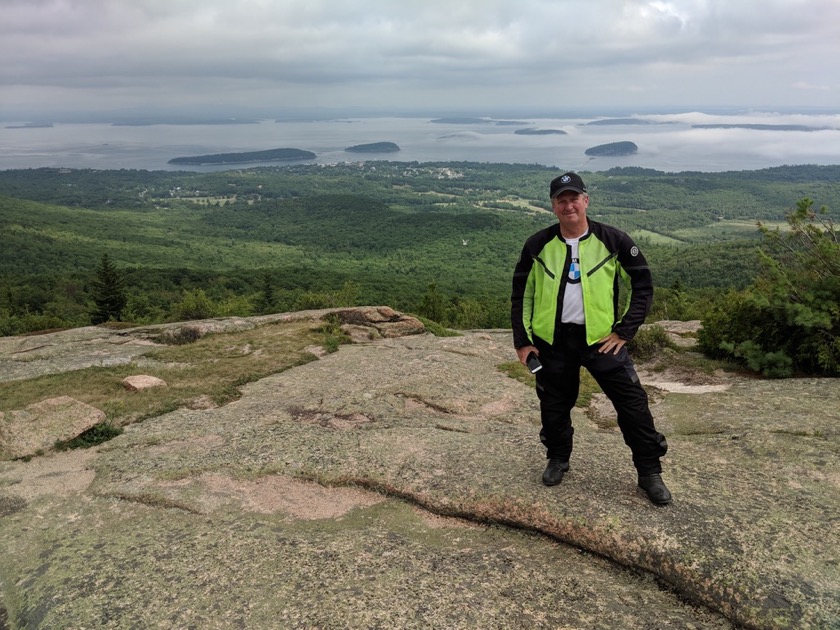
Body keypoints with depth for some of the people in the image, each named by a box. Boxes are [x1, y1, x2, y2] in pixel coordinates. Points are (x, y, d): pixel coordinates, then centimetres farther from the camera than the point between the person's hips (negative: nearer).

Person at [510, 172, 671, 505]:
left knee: (632, 402, -2)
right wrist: (522, 341, 3)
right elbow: (521, 294, 7)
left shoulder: (613, 240, -5)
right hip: (552, 340, 2)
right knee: (554, 405, 12)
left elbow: (643, 285, 2)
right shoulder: (538, 245, -1)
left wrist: (625, 330, -5)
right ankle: (558, 459, 37)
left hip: (601, 338, -1)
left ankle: (649, 471, 16)